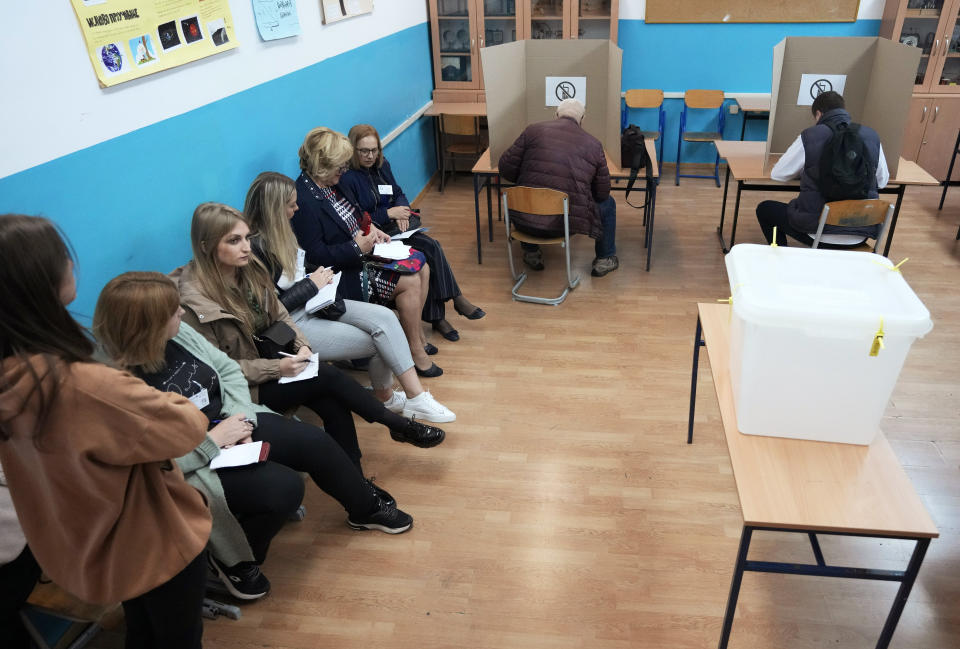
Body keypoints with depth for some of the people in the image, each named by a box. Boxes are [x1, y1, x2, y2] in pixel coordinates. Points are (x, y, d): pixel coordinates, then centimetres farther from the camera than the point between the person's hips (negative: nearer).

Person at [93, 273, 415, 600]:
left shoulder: (178, 335, -6)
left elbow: (228, 369, 5)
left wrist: (240, 418, -10)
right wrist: (213, 439, -22)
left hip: (227, 423, 8)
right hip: (195, 465, -7)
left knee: (315, 442, 0)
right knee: (284, 487, -23)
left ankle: (366, 508, 28)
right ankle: (233, 561, 7)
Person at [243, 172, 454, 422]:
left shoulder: (279, 232, 8)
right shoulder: (254, 248, -21)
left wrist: (317, 276, 2)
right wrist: (311, 284, -13)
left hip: (312, 304, 9)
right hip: (292, 323, -9)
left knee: (384, 317, -12)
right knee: (378, 341, -12)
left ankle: (416, 396, -8)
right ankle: (386, 398, 13)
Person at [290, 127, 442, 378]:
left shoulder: (329, 184, 5)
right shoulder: (304, 202, -23)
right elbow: (315, 255, -25)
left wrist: (370, 228, 3)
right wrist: (357, 248, -25)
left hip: (361, 251, 10)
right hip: (343, 272, -10)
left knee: (422, 268, 4)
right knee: (410, 282, -17)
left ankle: (417, 336, 15)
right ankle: (415, 351, -3)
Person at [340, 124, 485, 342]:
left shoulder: (382, 165, 11)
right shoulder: (346, 178, -11)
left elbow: (398, 193, 20)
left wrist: (402, 210, -3)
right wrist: (389, 213, -15)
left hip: (396, 225, 6)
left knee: (431, 248, -21)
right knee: (431, 247, -23)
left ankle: (436, 316, -17)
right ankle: (456, 299, -9)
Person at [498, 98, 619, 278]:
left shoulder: (533, 130, 4)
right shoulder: (593, 144, 5)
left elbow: (506, 168, 3)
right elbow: (602, 193, 7)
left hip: (525, 222, 1)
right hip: (568, 223, -1)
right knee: (608, 203, 26)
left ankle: (531, 254, 41)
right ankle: (604, 260, 35)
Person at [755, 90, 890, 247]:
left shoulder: (809, 136, -8)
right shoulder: (872, 135, 1)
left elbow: (777, 174, 1)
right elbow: (882, 181, 11)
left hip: (818, 230, -4)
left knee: (764, 209, 19)